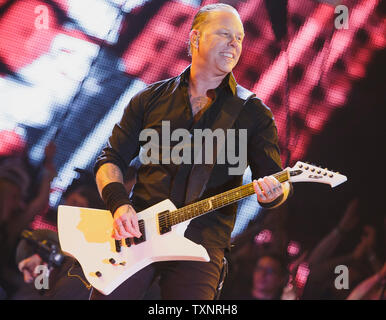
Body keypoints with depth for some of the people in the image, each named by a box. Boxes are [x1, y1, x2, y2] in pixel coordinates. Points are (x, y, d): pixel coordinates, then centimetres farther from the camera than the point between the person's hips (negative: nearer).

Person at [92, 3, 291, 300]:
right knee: (107, 295, -18)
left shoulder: (254, 113, 11)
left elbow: (276, 178, 6)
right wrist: (119, 203, -6)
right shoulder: (151, 98, 14)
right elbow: (111, 159, 14)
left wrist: (273, 191, -19)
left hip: (203, 239, -1)